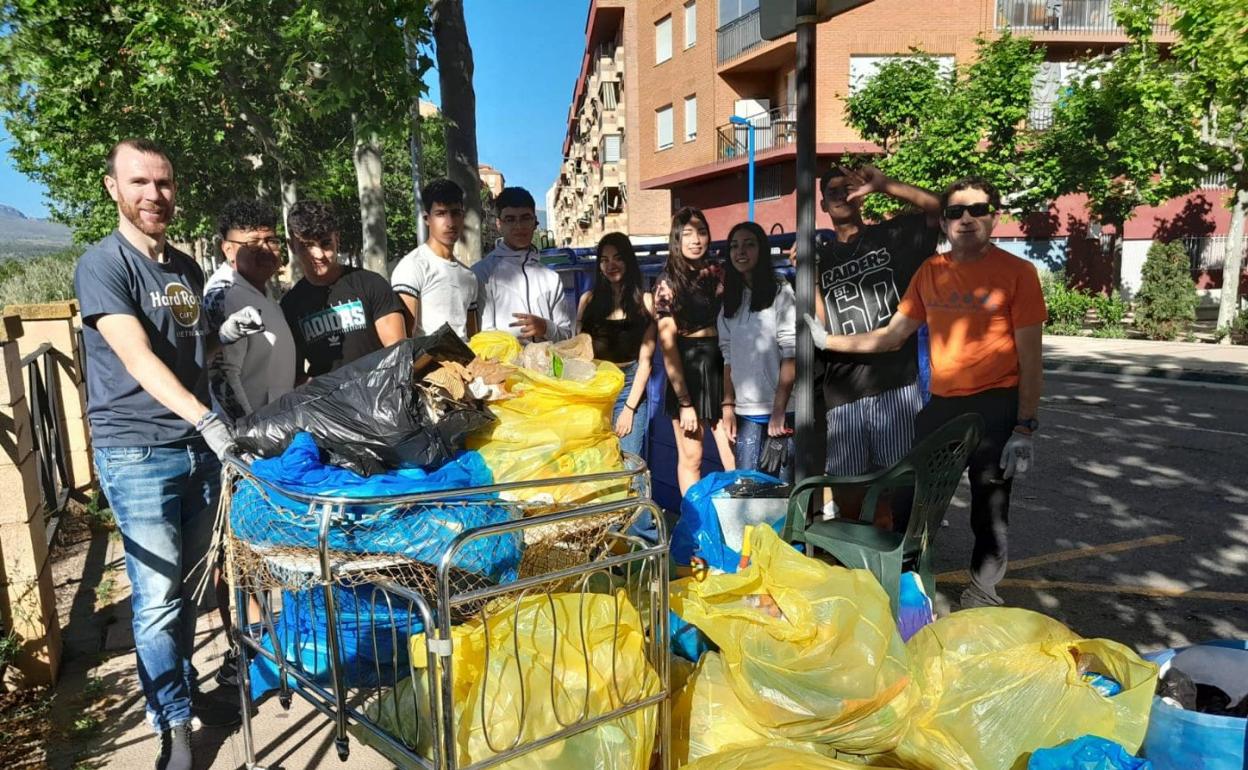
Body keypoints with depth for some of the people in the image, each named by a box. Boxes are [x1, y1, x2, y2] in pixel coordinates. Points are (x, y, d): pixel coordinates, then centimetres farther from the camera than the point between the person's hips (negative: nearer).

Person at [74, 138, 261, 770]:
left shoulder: (186, 268, 13)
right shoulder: (102, 266, -9)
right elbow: (138, 358, -20)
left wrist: (225, 332, 3)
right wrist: (205, 417, -32)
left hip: (198, 445, 6)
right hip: (137, 452, -6)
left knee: (190, 585, 15)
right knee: (158, 595, -2)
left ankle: (185, 691, 32)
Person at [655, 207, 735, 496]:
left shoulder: (717, 271, 9)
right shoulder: (667, 283, -4)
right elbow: (667, 345, -7)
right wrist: (685, 403, -11)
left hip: (720, 364, 4)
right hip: (687, 367, -3)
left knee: (734, 457, 0)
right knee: (691, 457, 4)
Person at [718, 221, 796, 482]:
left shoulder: (781, 292, -1)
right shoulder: (731, 300, 15)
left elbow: (790, 355, -8)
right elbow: (729, 358, 13)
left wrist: (779, 410, -13)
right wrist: (728, 405, 3)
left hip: (780, 410, -4)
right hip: (745, 412, 4)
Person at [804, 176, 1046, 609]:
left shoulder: (1016, 272, -7)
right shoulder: (931, 272, 6)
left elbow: (1030, 357, -8)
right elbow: (893, 335, 10)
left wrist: (1024, 429, -12)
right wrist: (828, 341, 5)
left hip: (996, 406, -4)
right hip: (941, 403, 5)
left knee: (990, 509, 6)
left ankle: (982, 594, 26)